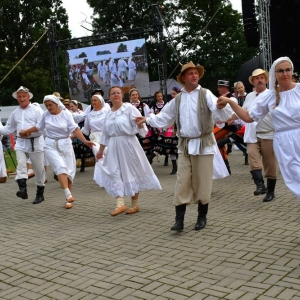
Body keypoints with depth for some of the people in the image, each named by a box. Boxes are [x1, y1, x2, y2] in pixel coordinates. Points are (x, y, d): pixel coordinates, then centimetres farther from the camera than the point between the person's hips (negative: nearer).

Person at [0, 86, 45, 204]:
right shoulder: (15, 113, 13)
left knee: (39, 169, 5)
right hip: (21, 143, 4)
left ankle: (40, 194, 18)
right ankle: (22, 189, -30)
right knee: (21, 165, -18)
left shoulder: (37, 110, -2)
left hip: (35, 143, -3)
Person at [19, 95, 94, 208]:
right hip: (51, 146, 1)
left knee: (69, 171, 0)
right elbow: (38, 127, 19)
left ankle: (68, 199, 11)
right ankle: (68, 195, -29)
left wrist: (85, 141, -23)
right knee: (60, 167, -19)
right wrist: (25, 131, 29)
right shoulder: (46, 115, 3)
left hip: (65, 145, 0)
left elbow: (75, 129, -12)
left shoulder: (66, 114, -5)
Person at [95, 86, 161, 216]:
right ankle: (120, 204, -8)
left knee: (131, 173, 3)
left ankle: (134, 204, 15)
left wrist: (140, 122, -37)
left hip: (128, 144, -5)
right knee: (114, 173, -5)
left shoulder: (129, 108, -6)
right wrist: (101, 150, 21)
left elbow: (139, 125, -13)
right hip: (113, 146, 5)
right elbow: (105, 133, 19)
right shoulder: (109, 113, 12)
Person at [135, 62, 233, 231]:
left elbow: (217, 111, -20)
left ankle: (202, 217, 18)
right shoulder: (177, 100, 10)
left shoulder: (206, 94, -4)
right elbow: (164, 118, 18)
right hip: (185, 145, 4)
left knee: (202, 182, 4)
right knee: (182, 182, 1)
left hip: (203, 143, -3)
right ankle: (179, 219, 5)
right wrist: (147, 119, 8)